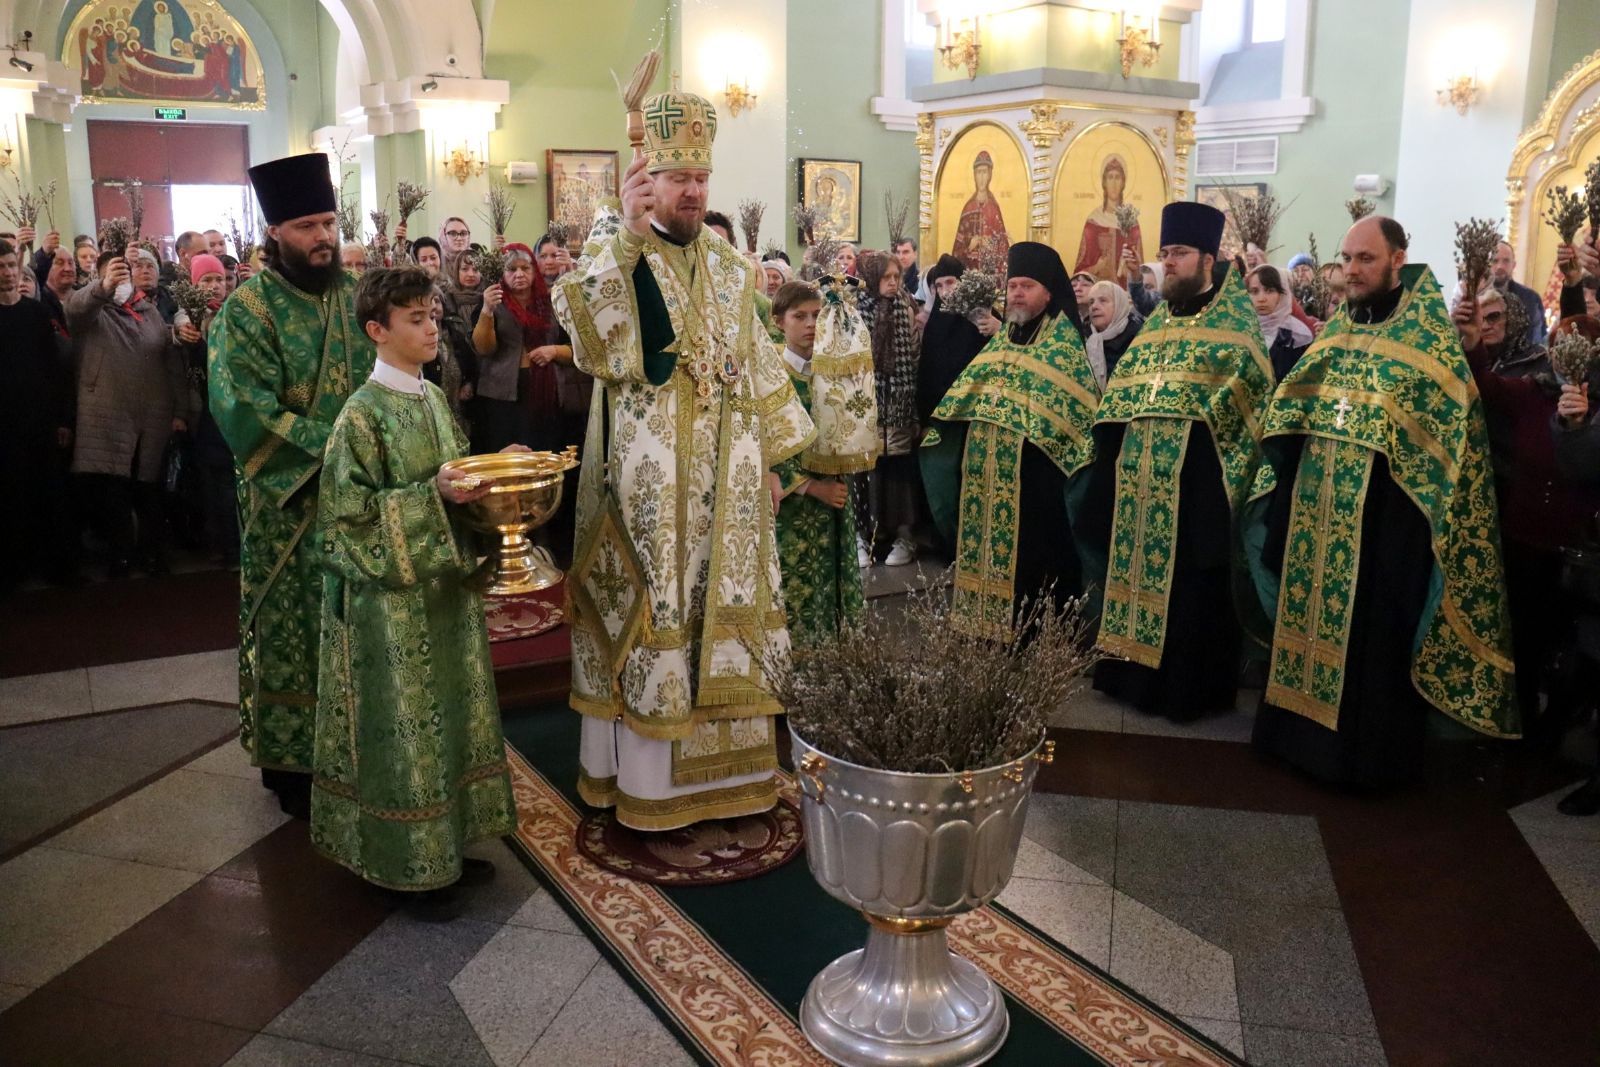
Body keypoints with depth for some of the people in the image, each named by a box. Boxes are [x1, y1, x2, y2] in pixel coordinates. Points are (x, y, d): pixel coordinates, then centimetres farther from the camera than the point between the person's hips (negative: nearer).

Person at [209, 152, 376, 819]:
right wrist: (331, 446, -22)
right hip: (290, 502, -4)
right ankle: (292, 763, 19)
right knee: (293, 629, 5)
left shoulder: (355, 295, 8)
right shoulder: (248, 308, -7)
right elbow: (246, 410, -16)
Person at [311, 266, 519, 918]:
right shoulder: (363, 413, -15)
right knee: (403, 723, 2)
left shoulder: (433, 397, 7)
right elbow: (347, 508, -17)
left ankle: (446, 846, 30)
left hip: (445, 583, 8)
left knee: (451, 712, 15)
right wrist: (434, 496, -23)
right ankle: (409, 866, 17)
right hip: (392, 593, -8)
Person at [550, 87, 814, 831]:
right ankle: (644, 774, 14)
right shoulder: (616, 252, -3)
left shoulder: (728, 268, 12)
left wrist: (769, 459, 11)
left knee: (719, 607, 10)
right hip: (644, 476, -5)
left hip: (723, 477, 5)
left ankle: (717, 760, 24)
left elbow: (756, 368, 15)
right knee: (647, 609, 1)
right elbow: (585, 328, -24)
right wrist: (625, 232, -31)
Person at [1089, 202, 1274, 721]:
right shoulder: (1155, 322, 15)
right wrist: (1112, 461, 12)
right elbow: (1119, 391, 18)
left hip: (1197, 475, -6)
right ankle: (1136, 669, 23)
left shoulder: (1234, 323, -2)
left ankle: (1191, 687, 10)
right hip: (1140, 474, 6)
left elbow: (1253, 395, -8)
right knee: (1138, 567, 11)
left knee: (1191, 581, 0)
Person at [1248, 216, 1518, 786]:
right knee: (1310, 613, 13)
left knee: (1373, 631, 1)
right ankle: (1305, 727, 28)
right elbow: (1290, 408, 14)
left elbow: (1450, 423, -11)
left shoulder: (1427, 330, -6)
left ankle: (1372, 749, 15)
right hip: (1316, 507, 6)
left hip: (1385, 512, -6)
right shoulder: (1337, 328, 11)